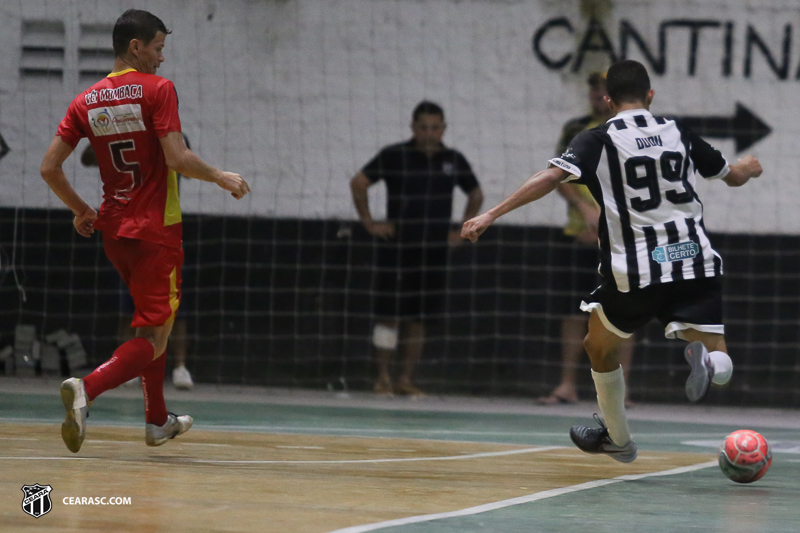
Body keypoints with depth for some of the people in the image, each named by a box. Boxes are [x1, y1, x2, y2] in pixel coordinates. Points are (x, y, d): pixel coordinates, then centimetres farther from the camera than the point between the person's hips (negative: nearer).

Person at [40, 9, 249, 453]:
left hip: (114, 230, 7)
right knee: (154, 337, -6)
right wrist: (222, 178, -3)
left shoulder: (86, 101, 6)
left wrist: (80, 210, 17)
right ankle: (86, 388, -30)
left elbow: (49, 168, 3)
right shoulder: (157, 90, -11)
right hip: (157, 231, -7)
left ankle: (158, 421, 30)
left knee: (149, 320, 25)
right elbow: (177, 159, -19)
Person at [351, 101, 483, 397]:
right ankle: (383, 377, 3)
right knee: (390, 315, -4)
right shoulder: (393, 156, -3)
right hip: (397, 248, -3)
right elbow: (359, 183, 0)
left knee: (418, 318, 5)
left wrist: (462, 231, 14)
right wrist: (369, 223, -3)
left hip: (433, 251, 3)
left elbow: (476, 195, 22)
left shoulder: (454, 160, 8)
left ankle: (406, 379, 10)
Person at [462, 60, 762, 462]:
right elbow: (733, 176, 26)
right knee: (719, 363, 4)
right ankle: (704, 361, -31)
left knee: (599, 347, 24)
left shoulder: (597, 140, 1)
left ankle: (617, 439, 33)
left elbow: (551, 176, -15)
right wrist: (749, 167, 50)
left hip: (637, 270, -2)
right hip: (694, 259, 2)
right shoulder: (678, 133, 12)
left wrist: (491, 215, -14)